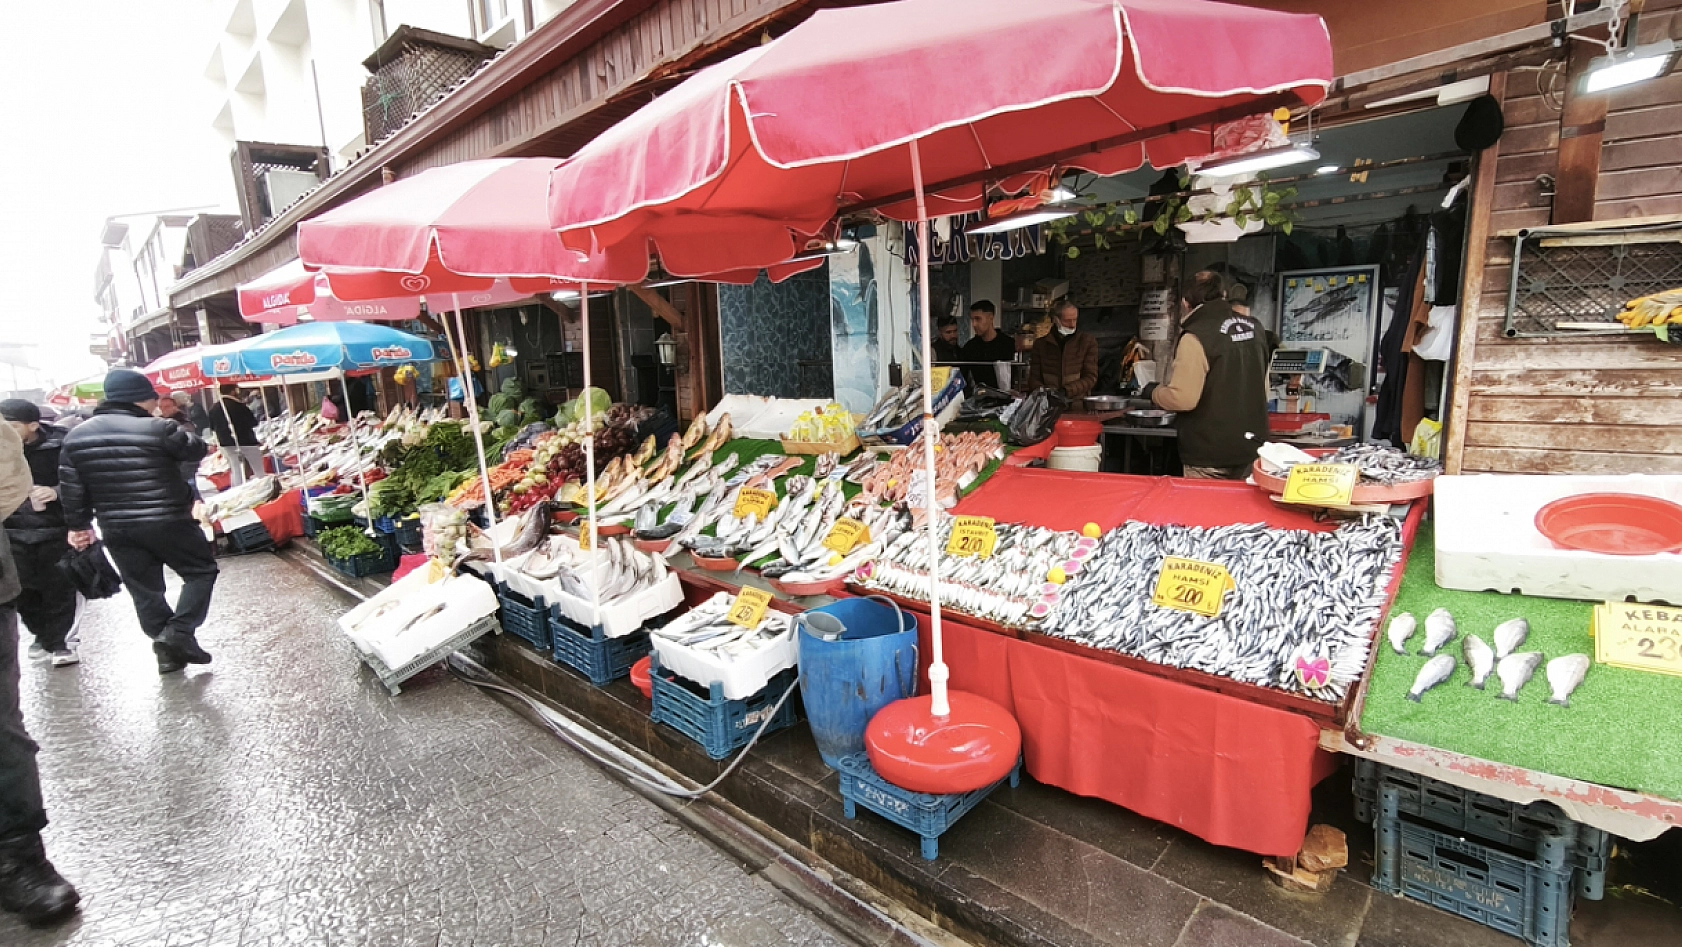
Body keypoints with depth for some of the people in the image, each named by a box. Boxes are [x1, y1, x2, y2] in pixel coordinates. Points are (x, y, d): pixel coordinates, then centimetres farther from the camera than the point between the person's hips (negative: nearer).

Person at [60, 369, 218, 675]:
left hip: (115, 527, 6)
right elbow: (197, 451, 0)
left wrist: (79, 524, 18)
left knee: (144, 588, 14)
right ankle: (178, 632, -5)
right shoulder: (158, 429, -15)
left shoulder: (76, 436, 6)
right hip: (167, 521, -6)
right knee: (201, 571, 9)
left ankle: (166, 648, 18)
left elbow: (71, 487, 10)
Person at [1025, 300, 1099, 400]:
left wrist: (1066, 391, -14)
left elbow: (1091, 377, 1)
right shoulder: (1041, 344, 12)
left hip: (1078, 404, -1)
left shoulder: (1088, 342, 7)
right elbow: (1034, 378, 12)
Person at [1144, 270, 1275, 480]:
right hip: (1252, 449, 7)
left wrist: (1154, 392, -3)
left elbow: (1183, 398, -22)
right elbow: (1263, 389, 16)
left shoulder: (1196, 336, -16)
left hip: (1210, 456, -7)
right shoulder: (1255, 328, 7)